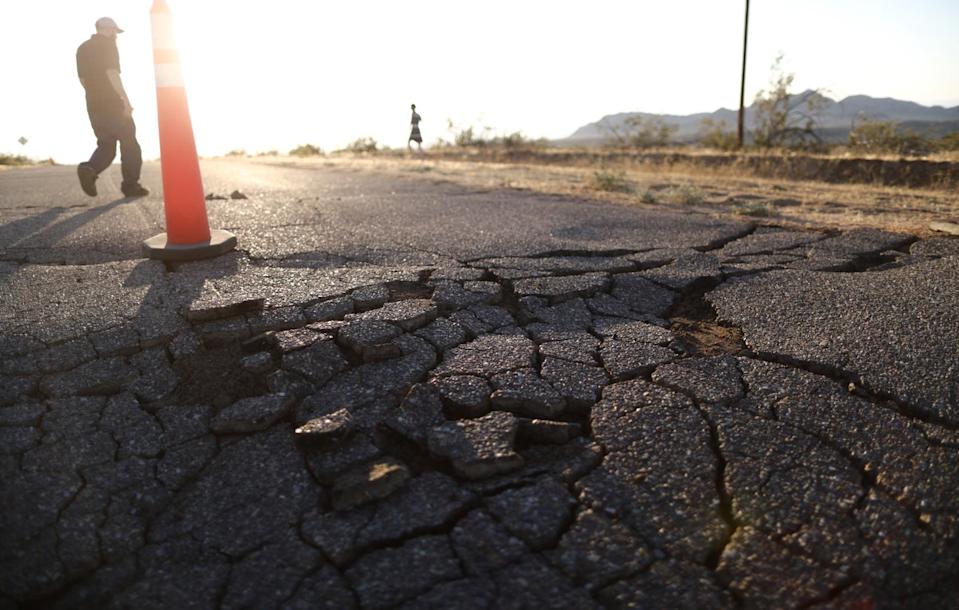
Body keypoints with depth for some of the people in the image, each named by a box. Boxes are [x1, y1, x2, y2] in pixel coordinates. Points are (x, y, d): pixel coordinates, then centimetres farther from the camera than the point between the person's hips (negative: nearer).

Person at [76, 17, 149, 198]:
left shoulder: (82, 48, 17)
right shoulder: (108, 44, -5)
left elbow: (82, 79, 18)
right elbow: (112, 73, -18)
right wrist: (126, 100, -21)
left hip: (94, 104, 7)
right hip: (113, 103, -7)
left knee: (106, 145, 11)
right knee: (129, 143, 3)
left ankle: (89, 169, -16)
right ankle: (131, 185, 1)